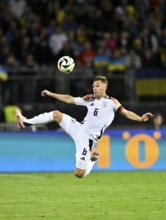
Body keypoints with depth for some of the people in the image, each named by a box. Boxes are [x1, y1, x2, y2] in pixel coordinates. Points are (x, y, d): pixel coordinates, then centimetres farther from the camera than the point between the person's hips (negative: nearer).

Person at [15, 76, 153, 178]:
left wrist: (141, 118, -34)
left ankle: (93, 158, 24)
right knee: (57, 114, -5)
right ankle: (25, 122, 7)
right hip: (79, 129, 5)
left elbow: (126, 113, -15)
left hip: (88, 139, -5)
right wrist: (51, 94, 18)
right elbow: (70, 99, 16)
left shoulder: (111, 102, -8)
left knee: (79, 174, -9)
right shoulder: (90, 100, 8)